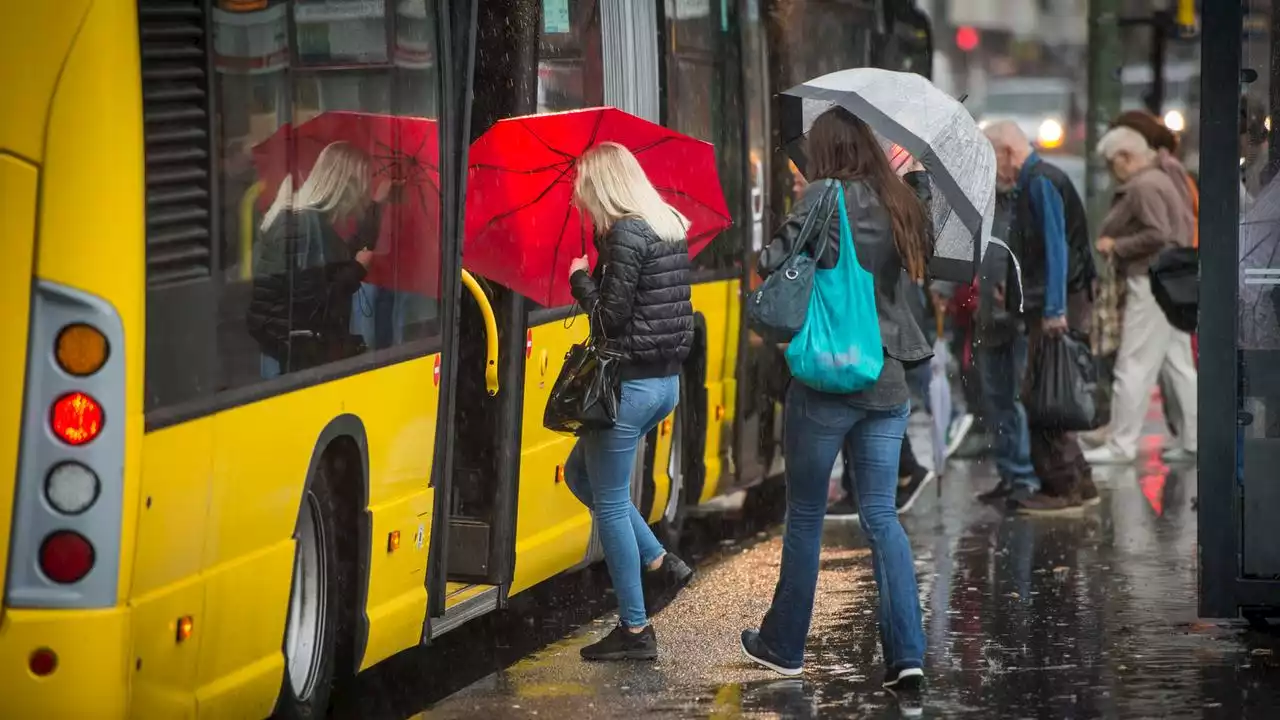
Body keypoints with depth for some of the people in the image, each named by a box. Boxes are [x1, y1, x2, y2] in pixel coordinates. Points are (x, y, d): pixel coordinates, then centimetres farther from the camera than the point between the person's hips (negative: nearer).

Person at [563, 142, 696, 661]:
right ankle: (660, 564, 18)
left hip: (629, 383, -9)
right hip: (666, 380, 9)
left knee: (610, 503, 1)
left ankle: (635, 630, 6)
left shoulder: (625, 235, -18)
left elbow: (610, 317, -19)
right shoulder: (669, 227, 10)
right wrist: (595, 262, 7)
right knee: (579, 472, 23)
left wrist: (580, 278, -3)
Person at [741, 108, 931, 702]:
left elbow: (772, 262, -17)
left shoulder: (828, 196, -9)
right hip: (888, 380, 5)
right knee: (880, 514, 5)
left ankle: (783, 646, 19)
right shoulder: (901, 206, 9)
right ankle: (907, 656, -7)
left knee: (805, 514, 8)